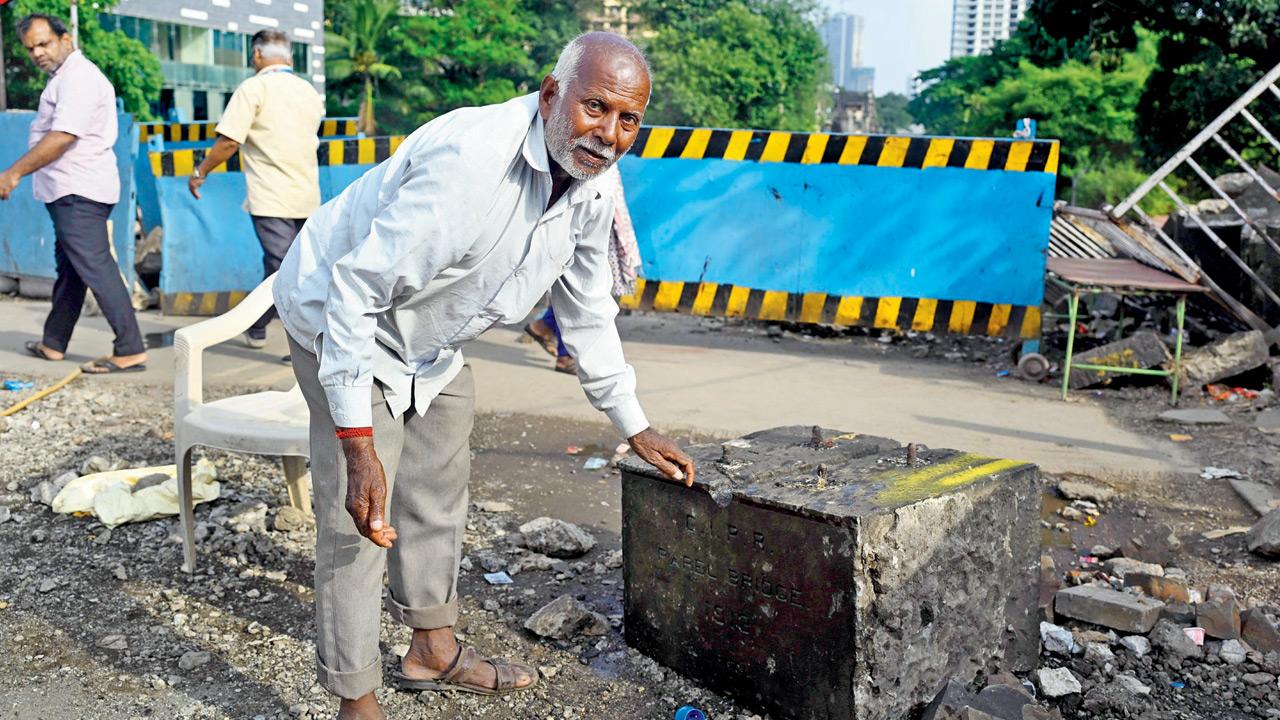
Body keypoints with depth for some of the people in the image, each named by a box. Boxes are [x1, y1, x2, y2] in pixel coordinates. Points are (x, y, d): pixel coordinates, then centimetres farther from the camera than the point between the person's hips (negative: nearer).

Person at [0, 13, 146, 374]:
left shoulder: (78, 77, -14)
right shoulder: (66, 76, 19)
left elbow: (62, 137, -23)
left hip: (79, 193, -11)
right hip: (71, 192, 11)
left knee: (96, 268, -13)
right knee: (68, 268, 17)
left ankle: (130, 351, -14)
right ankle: (53, 344, 30)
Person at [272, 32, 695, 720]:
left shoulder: (591, 194, -10)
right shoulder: (469, 161, -37)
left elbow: (587, 313, 5)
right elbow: (356, 289, -35)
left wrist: (635, 427, 8)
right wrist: (359, 446, -36)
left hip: (430, 342, 9)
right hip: (341, 320, -8)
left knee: (440, 489, 19)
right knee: (360, 521, -9)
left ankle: (432, 649, 38)